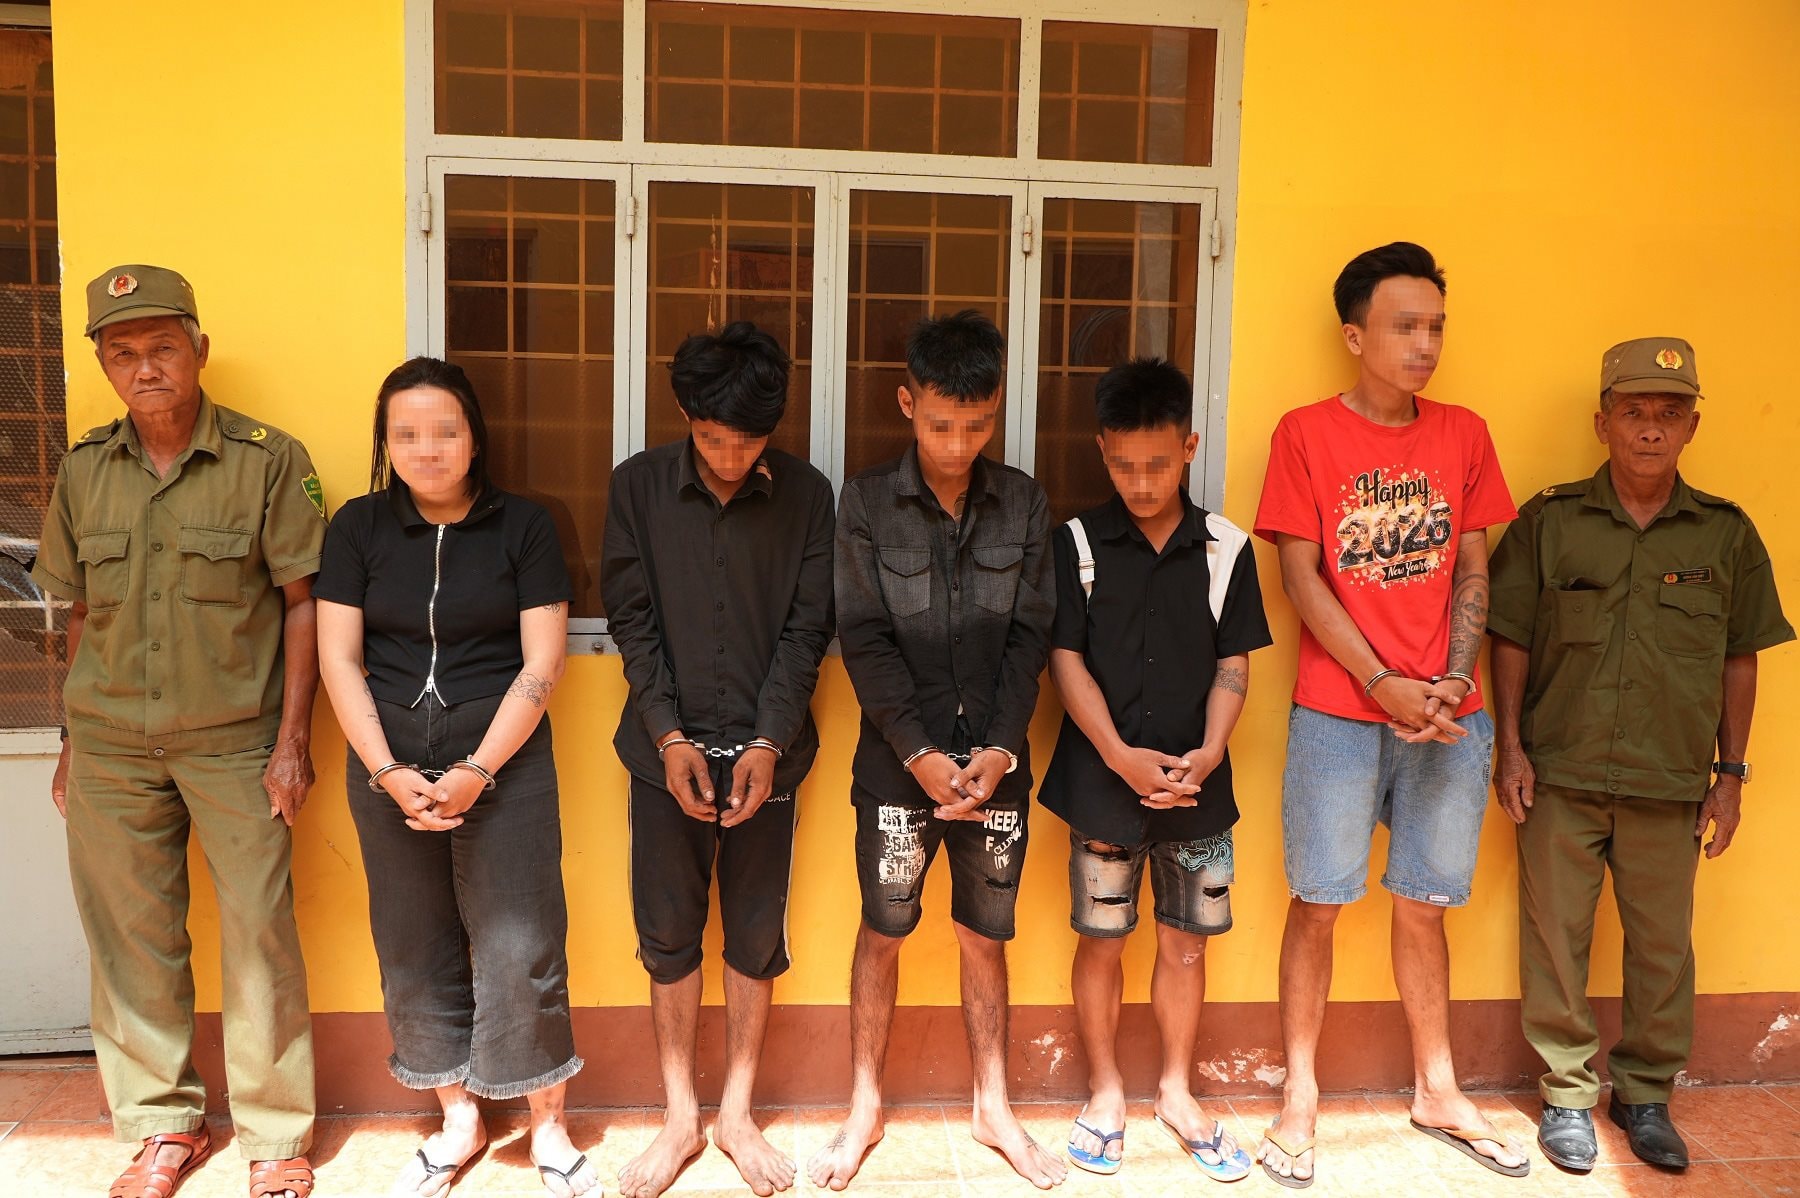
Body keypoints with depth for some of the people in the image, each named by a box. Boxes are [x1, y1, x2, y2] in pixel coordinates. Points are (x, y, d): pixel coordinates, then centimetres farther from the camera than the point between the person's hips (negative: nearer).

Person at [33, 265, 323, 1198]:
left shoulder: (268, 461, -6)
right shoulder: (83, 471, 7)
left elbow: (303, 603, -5)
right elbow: (81, 614, 13)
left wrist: (293, 741, -9)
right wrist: (73, 745, 11)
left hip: (235, 741, -3)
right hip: (111, 746, 4)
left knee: (259, 934, -1)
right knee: (130, 940, 10)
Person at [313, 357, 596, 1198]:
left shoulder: (523, 527, -3)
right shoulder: (359, 527, 3)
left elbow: (541, 664, -6)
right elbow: (339, 661, 1)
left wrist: (478, 771, -13)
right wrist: (389, 773, -9)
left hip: (504, 764, -2)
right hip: (388, 766, 3)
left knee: (519, 946, -1)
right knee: (414, 946, 11)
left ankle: (548, 1129, 16)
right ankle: (457, 1119, 28)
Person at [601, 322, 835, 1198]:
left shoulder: (805, 495, -1)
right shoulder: (640, 485, -1)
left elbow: (808, 628, -3)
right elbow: (631, 619, -2)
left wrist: (768, 743, -12)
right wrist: (671, 737, -10)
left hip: (766, 750, 0)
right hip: (669, 746, 0)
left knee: (756, 934, 9)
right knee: (668, 932, 8)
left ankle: (736, 1113, 26)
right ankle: (680, 1118, 25)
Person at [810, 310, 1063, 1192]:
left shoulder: (1024, 504, 2)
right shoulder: (867, 502, -3)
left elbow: (1030, 636, -1)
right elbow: (865, 640, -7)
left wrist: (998, 749, -10)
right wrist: (922, 752, -14)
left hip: (997, 761, 2)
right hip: (899, 761, -1)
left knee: (986, 935, 12)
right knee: (883, 931, 9)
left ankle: (993, 1108, 29)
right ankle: (865, 1109, 26)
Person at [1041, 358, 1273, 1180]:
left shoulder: (1225, 548, 1)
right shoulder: (1077, 543, -3)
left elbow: (1233, 665, 2)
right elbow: (1066, 661, -5)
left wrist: (1209, 752, -14)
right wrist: (1121, 757, -16)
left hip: (1197, 785, 2)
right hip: (1103, 782, -1)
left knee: (1185, 941, 12)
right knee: (1100, 940, 9)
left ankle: (1177, 1092, 31)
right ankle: (1105, 1093, 28)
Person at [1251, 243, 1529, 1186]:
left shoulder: (1464, 435, 8)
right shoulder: (1307, 434, -3)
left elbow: (1473, 572, 8)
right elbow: (1301, 577, -7)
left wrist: (1453, 685, -5)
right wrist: (1386, 686, -12)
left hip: (1447, 716, 3)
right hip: (1338, 711, -3)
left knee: (1423, 905, 14)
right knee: (1318, 903, 5)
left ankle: (1437, 1092, 30)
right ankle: (1300, 1096, 20)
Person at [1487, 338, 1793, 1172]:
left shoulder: (1727, 534, 4)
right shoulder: (1549, 520, -1)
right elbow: (1511, 641, 1)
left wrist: (1731, 773, 7)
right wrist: (1511, 748, -4)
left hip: (1672, 785, 2)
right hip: (1560, 776, -1)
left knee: (1664, 947, 10)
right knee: (1556, 939, 6)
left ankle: (1645, 1095, 29)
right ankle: (1568, 1095, 22)